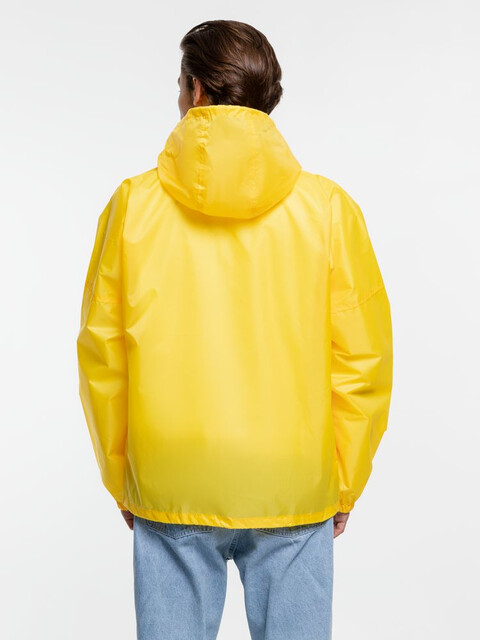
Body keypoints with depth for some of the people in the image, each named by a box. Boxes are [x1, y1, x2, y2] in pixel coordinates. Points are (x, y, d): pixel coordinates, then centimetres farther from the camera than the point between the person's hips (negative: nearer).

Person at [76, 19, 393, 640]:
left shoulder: (134, 203, -4)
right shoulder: (329, 208, -4)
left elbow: (101, 355, -1)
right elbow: (363, 361, -3)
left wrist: (121, 479, 11)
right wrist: (344, 485, 9)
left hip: (168, 490, 0)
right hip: (294, 490, 0)